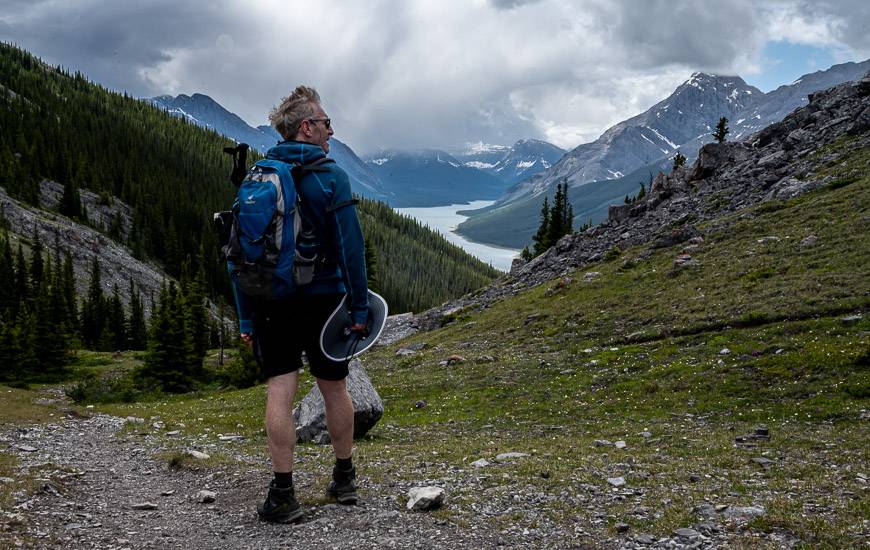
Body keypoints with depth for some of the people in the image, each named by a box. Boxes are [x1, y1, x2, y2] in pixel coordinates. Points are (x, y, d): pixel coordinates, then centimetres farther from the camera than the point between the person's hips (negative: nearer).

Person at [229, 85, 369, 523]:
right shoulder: (330, 175, -6)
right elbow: (350, 247, -11)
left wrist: (245, 317, 8)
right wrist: (359, 307, -6)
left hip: (272, 304, 2)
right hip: (323, 299, -2)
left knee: (280, 392, -1)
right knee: (334, 388, 12)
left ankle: (283, 493, -4)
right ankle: (344, 479, 26)